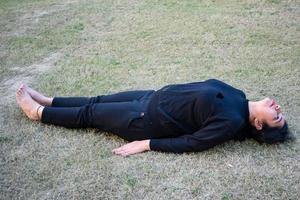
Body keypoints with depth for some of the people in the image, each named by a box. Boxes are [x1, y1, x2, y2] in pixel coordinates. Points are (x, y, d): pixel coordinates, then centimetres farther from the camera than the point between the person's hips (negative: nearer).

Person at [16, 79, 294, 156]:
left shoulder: (232, 123, -23)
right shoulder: (237, 96, -1)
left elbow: (189, 142, -23)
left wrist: (146, 144, -21)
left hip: (148, 121, -7)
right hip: (156, 96, 7)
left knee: (89, 114, 8)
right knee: (96, 101, 16)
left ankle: (38, 112, 29)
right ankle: (46, 101, 35)